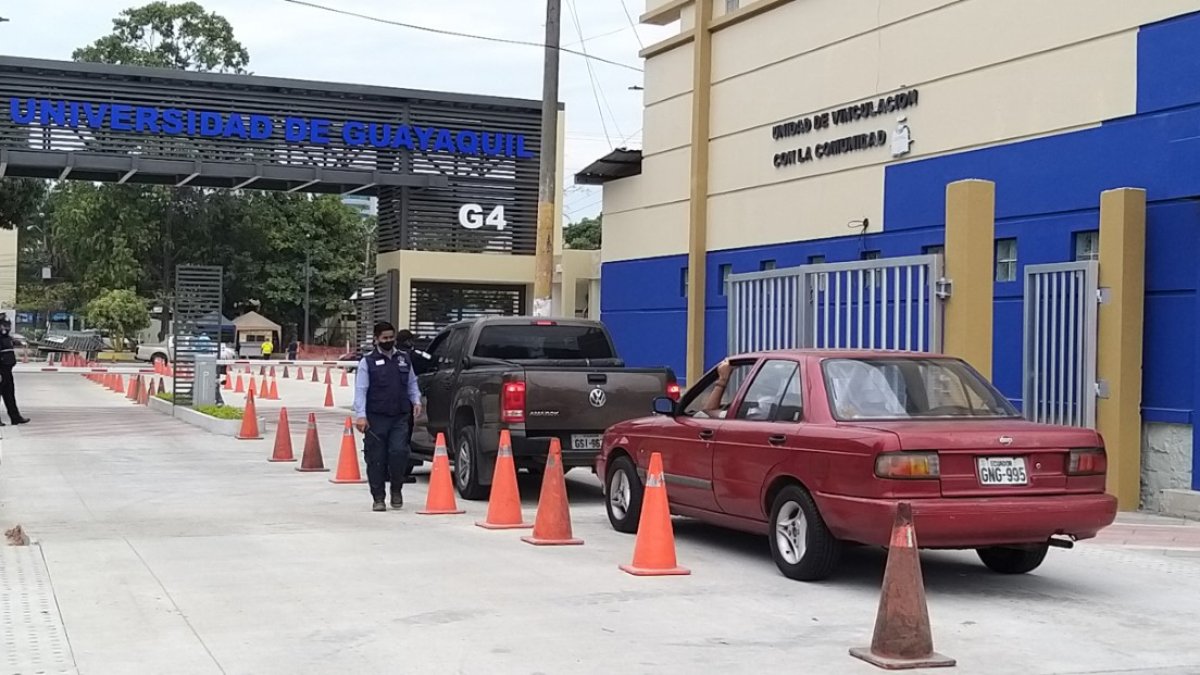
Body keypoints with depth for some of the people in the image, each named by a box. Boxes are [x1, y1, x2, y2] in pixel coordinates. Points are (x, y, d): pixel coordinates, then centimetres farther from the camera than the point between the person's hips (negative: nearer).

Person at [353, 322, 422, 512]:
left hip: (400, 417, 2)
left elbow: (412, 383, 24)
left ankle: (396, 489, 12)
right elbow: (360, 390, -4)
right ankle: (378, 499, 11)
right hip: (376, 418, -2)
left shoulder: (403, 359, 14)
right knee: (376, 459, 0)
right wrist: (361, 415, -12)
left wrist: (416, 401, 7)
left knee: (399, 452, -12)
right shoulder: (368, 362, 2)